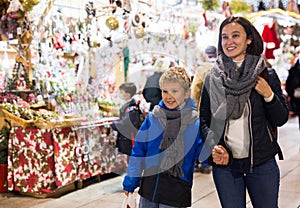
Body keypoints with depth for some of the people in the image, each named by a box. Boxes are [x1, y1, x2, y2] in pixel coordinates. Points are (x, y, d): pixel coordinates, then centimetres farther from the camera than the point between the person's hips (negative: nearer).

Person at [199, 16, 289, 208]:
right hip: (224, 164, 1)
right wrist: (214, 146, -11)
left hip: (262, 163, 0)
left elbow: (281, 119, 2)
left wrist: (269, 96, -15)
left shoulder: (266, 75, 1)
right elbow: (204, 120, 6)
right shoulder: (212, 79, 4)